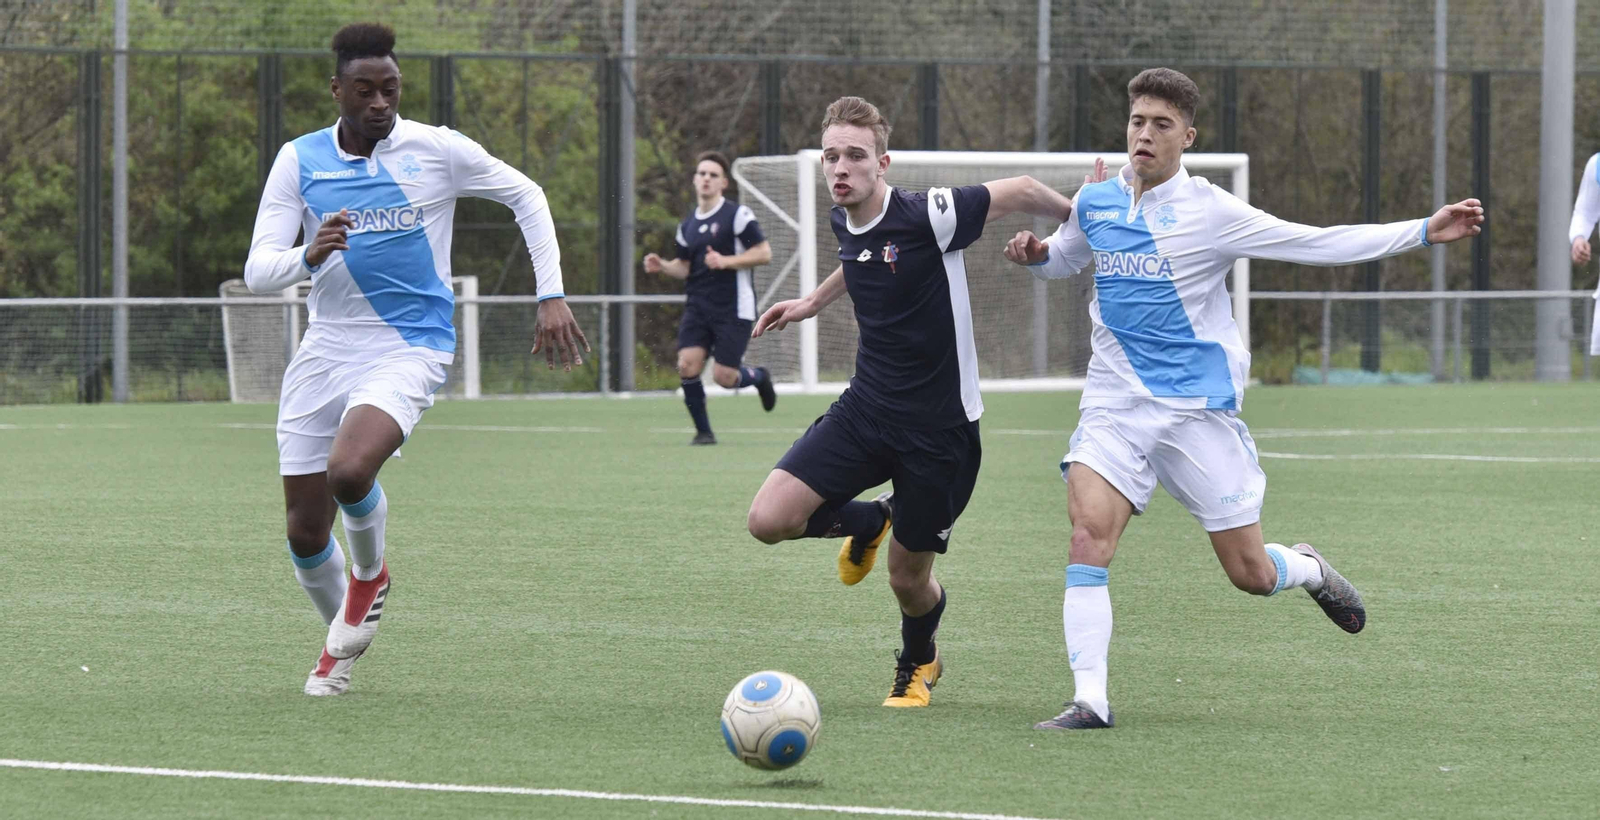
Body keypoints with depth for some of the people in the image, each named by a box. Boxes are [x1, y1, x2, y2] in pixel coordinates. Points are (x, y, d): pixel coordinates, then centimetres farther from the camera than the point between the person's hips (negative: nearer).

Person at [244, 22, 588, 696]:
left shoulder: (436, 151, -5)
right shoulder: (299, 161, -1)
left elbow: (526, 196, 9)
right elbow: (257, 273, -7)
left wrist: (552, 297, 3)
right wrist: (308, 256, -29)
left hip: (409, 349, -3)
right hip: (325, 353, 3)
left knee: (349, 471, -31)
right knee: (305, 534, 3)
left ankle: (370, 575, 2)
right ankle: (342, 644, 33)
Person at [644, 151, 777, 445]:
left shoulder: (737, 215, -6)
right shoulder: (688, 225, 12)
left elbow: (764, 253, -9)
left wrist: (726, 261, -20)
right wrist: (662, 266, 0)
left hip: (733, 308, -5)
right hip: (698, 307, 5)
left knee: (723, 376, -8)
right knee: (687, 364, -13)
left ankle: (758, 376, 27)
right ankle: (703, 431, 2)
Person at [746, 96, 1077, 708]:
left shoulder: (927, 216, -22)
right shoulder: (845, 222, -1)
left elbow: (1022, 193, -8)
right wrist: (812, 302, 29)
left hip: (939, 427, -5)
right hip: (865, 410, 5)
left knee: (908, 577, 5)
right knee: (769, 520, -12)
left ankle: (918, 663, 41)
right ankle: (867, 521, 21)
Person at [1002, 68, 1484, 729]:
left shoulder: (1209, 211, -7)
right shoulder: (1093, 204, 5)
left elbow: (1319, 245, -7)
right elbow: (1065, 259, 28)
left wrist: (1425, 231, -13)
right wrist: (1036, 253, 4)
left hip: (1197, 405, -3)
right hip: (1115, 403, 3)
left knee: (1250, 575, 2)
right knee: (1088, 537, -20)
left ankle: (1308, 569, 39)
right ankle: (1089, 701, -18)